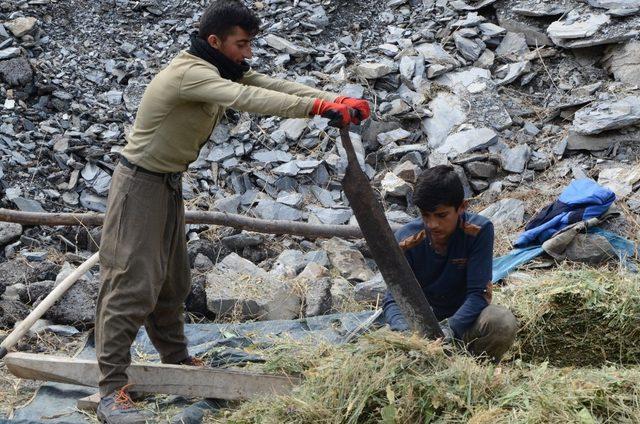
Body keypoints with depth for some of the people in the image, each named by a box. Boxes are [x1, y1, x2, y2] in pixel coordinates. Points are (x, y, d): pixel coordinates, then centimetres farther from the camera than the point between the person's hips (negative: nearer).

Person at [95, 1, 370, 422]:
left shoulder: (226, 71, 3)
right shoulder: (188, 73, -26)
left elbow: (274, 85, -6)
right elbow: (246, 99, -39)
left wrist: (338, 100, -20)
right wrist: (319, 107, -43)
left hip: (170, 184, 9)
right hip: (140, 185, -9)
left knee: (173, 281, 18)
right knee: (132, 284, -10)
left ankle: (177, 361, 32)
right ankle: (112, 390, -8)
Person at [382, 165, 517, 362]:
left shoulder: (478, 231, -17)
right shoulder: (406, 240, -13)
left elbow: (478, 293, -21)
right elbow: (392, 299, -17)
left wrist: (450, 329, -40)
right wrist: (406, 331, -41)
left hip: (463, 320, -1)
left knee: (503, 322, -33)